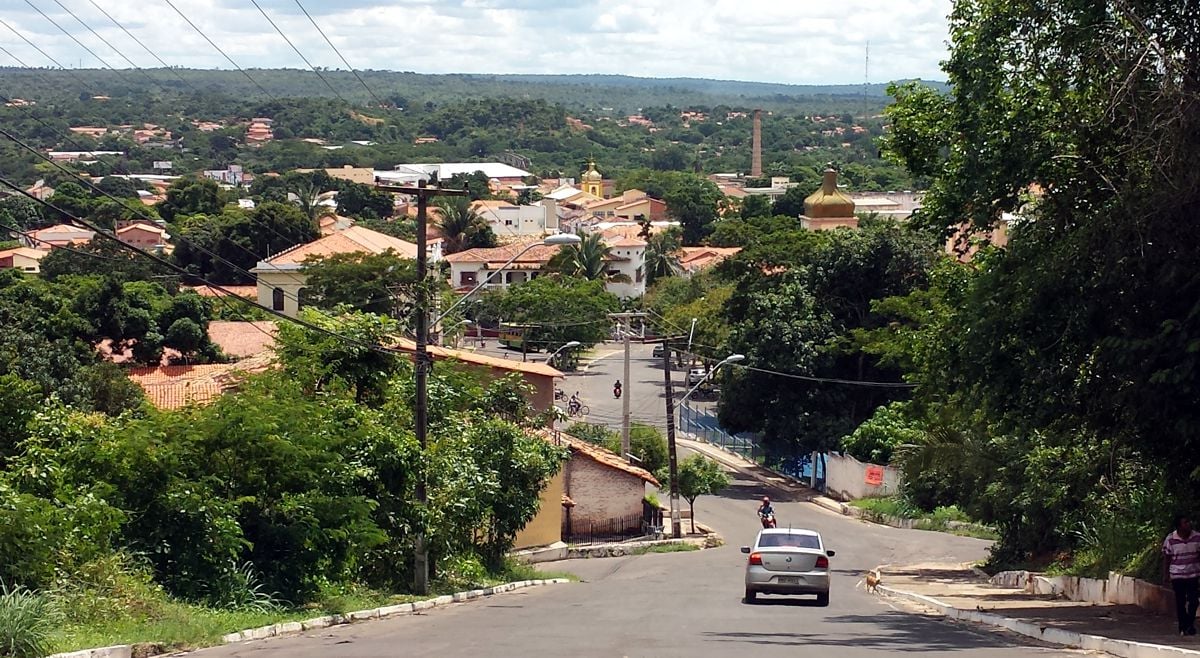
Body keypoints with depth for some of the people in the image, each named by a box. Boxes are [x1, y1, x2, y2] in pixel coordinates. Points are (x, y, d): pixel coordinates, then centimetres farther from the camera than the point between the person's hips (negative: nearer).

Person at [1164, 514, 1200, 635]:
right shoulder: (1170, 540, -9)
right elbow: (1166, 558, -1)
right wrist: (1165, 575, -1)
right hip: (1177, 576, -1)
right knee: (1180, 602, 5)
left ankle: (1190, 624, 16)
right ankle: (1183, 627, 15)